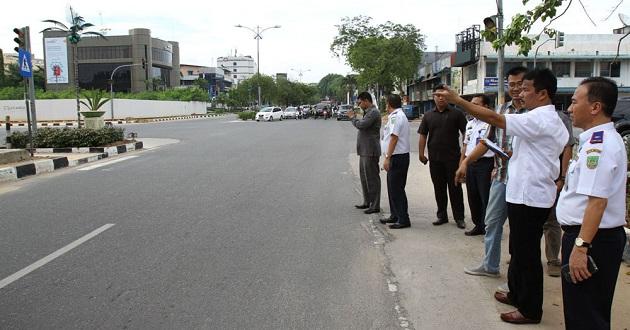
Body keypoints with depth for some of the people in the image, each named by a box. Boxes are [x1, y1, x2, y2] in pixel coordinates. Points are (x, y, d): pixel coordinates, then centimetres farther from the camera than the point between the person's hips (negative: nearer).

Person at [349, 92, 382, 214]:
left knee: (372, 178, -5)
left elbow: (361, 125, -22)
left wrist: (352, 117, -8)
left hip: (370, 151, -11)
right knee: (364, 177, 17)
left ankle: (375, 206, 1)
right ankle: (367, 202, 27)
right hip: (364, 150, 11)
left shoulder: (373, 112, -14)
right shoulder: (368, 112, 18)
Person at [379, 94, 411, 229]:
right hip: (396, 157, 10)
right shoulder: (398, 115, 19)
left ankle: (403, 219, -2)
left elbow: (394, 138, -21)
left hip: (397, 157, -10)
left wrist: (387, 158, -21)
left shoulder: (395, 116, -14)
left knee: (396, 189, -7)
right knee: (393, 188, 17)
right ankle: (395, 215, 27)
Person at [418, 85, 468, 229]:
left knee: (455, 188, 2)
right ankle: (442, 215, 21)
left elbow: (466, 133, -1)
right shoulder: (428, 116, 8)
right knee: (439, 188, 10)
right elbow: (423, 135, 8)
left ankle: (459, 217, 11)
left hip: (453, 158, -3)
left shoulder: (457, 114, 0)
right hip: (435, 159, 3)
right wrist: (421, 154, 2)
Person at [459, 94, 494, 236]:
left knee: (486, 199, -1)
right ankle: (478, 225, 28)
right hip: (470, 165, 8)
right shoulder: (470, 124, 14)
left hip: (485, 164, -8)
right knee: (473, 198, 15)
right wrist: (461, 165, 18)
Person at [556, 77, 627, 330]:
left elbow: (597, 201, -28)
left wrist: (581, 246, -29)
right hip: (606, 235, 10)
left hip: (591, 238, -10)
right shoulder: (606, 139, 13)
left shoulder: (598, 145, -21)